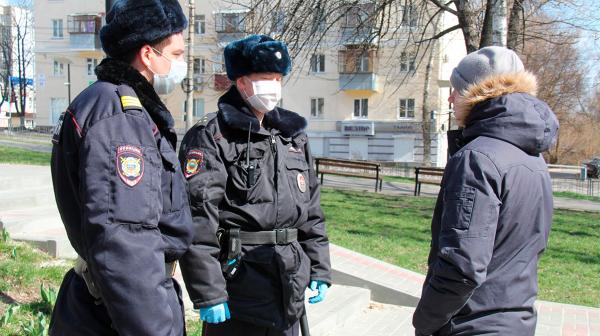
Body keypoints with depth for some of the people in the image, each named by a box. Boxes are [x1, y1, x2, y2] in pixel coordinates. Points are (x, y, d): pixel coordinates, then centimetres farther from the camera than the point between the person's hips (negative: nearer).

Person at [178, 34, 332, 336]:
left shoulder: (293, 136, 12)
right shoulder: (211, 138, -8)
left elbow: (311, 211, 16)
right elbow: (199, 219, -15)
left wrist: (320, 270, 12)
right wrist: (208, 294, -18)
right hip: (237, 288, -6)